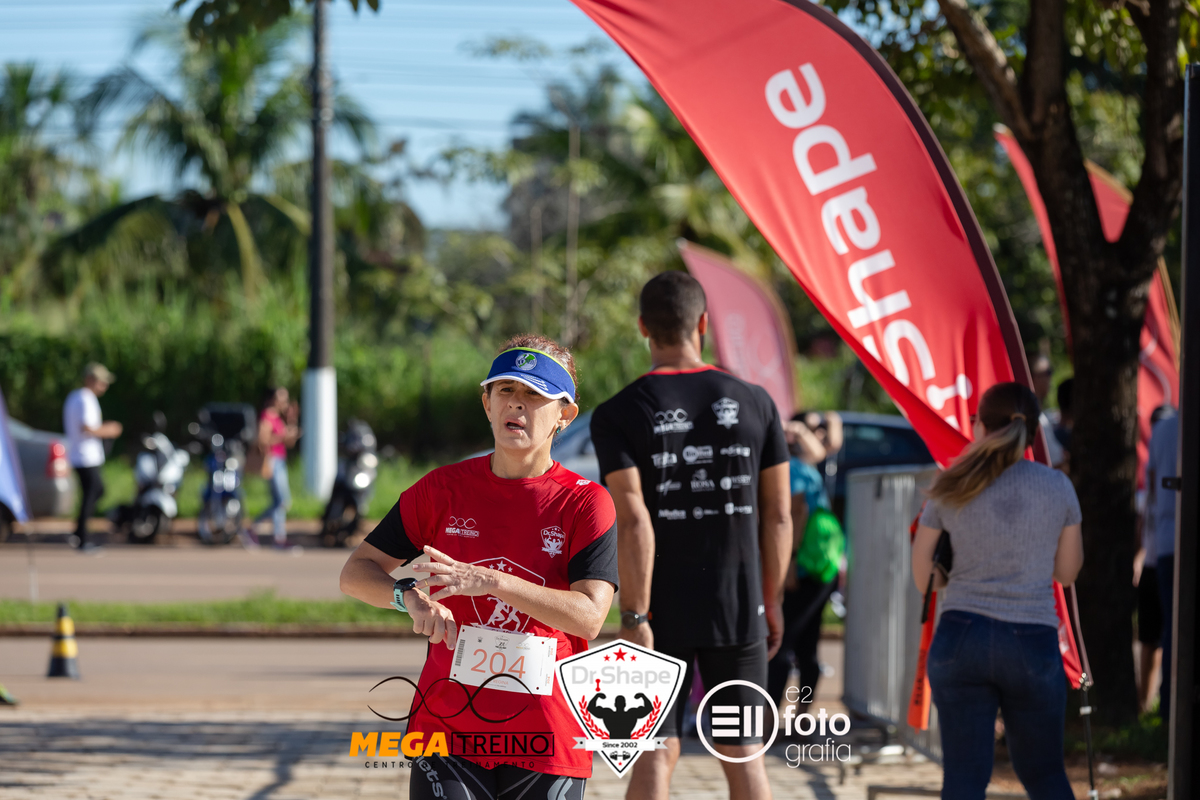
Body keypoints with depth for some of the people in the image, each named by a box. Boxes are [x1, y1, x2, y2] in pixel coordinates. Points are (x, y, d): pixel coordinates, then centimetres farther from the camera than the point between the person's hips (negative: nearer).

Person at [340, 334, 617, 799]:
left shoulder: (586, 503, -3)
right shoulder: (442, 490, 6)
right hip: (449, 729, 1)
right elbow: (356, 573, 8)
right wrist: (410, 596, -15)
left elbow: (588, 617, -15)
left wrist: (490, 581, -25)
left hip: (547, 741, -1)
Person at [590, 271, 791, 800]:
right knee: (743, 754, 9)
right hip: (738, 609, 2)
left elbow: (634, 522, -16)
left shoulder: (619, 415, -7)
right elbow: (778, 514, 3)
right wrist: (771, 600, 13)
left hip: (661, 614, -2)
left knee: (655, 756, 2)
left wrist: (634, 617, -14)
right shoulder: (754, 403, 1)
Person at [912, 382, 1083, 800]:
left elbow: (922, 578, 10)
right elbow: (1067, 572, 11)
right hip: (1033, 643, 0)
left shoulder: (949, 491, 2)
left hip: (961, 638, 0)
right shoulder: (1058, 487, 1)